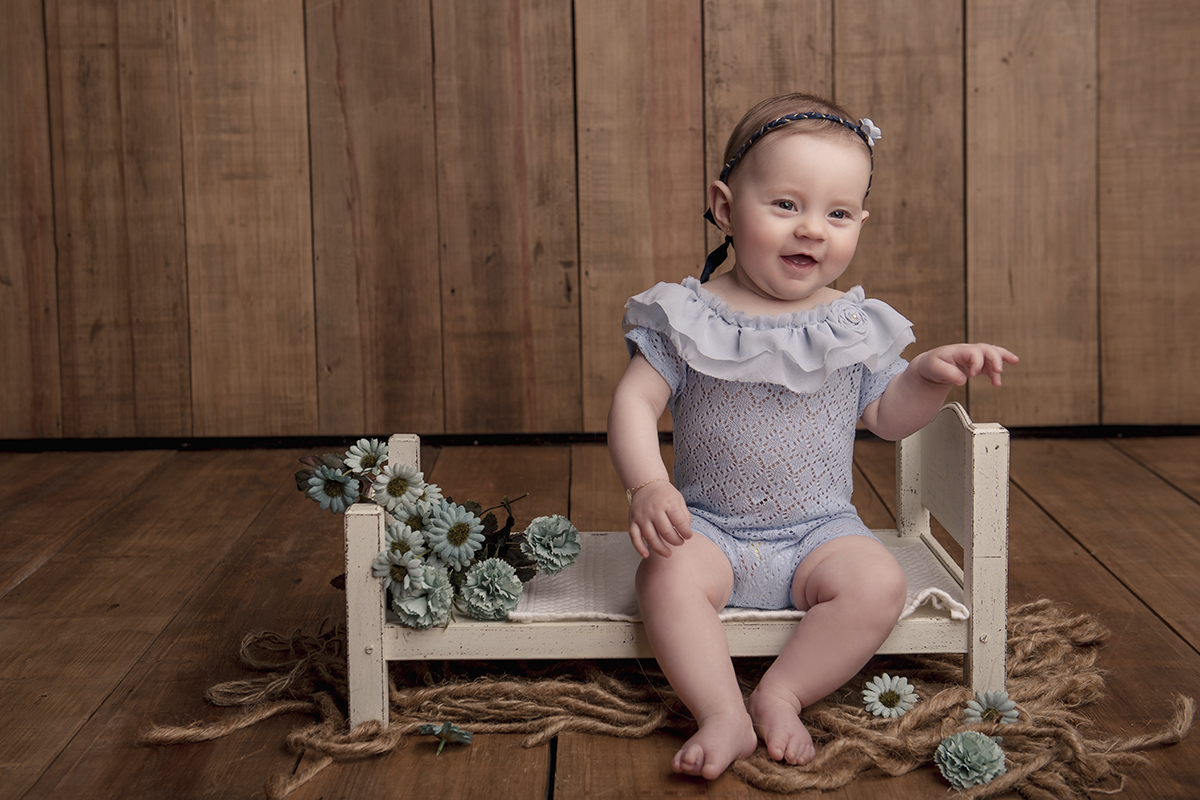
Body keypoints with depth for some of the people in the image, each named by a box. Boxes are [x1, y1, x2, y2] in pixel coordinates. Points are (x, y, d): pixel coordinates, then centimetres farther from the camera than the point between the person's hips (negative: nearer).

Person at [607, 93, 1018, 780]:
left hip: (819, 531, 2)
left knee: (879, 583, -25)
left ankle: (781, 696, -14)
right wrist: (648, 485, -27)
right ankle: (724, 715, -23)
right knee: (667, 575, -31)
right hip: (710, 528, -1)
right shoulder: (687, 317, -7)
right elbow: (635, 403, -10)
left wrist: (932, 374, -7)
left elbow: (887, 416, 13)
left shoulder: (855, 326, 2)